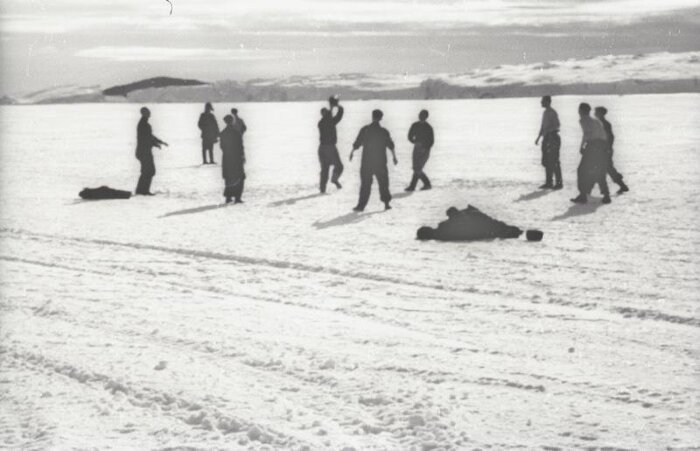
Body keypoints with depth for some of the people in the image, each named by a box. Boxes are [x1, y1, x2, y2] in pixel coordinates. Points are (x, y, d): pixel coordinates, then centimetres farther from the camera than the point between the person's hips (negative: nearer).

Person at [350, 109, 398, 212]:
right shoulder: (384, 132, -2)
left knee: (365, 184, 3)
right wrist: (394, 157, 17)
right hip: (381, 163, 1)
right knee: (383, 183, 14)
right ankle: (386, 203, 14)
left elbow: (357, 144, -2)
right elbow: (391, 146, 4)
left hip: (367, 162, -1)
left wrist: (352, 152, 16)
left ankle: (361, 205, 1)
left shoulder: (365, 130, -7)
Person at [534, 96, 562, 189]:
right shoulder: (545, 113, 18)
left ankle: (558, 182, -3)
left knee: (554, 162, -8)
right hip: (546, 139, 9)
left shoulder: (552, 112, -11)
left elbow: (557, 125, -20)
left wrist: (547, 130, -24)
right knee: (546, 162, 10)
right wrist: (538, 137, 24)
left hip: (553, 137, -9)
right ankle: (548, 182, 15)